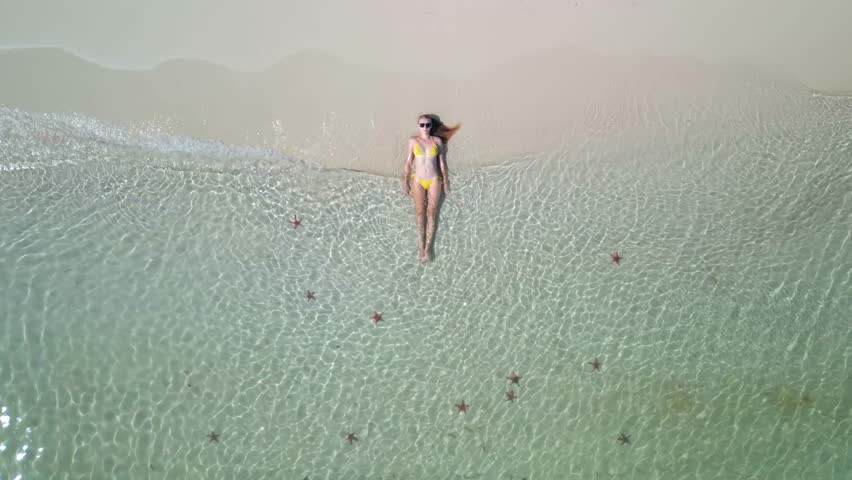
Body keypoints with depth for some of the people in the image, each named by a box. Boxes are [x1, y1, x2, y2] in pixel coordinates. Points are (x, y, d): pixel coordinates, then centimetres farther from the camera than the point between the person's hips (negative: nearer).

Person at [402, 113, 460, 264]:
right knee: (420, 213, 5)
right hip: (418, 181, 0)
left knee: (431, 213, 5)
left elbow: (442, 162, 3)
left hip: (434, 180, 0)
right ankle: (420, 247, 11)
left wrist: (445, 181, 4)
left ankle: (428, 247, 10)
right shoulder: (413, 141, -3)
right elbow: (408, 162, 0)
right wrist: (406, 181, -1)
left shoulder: (437, 140, -2)